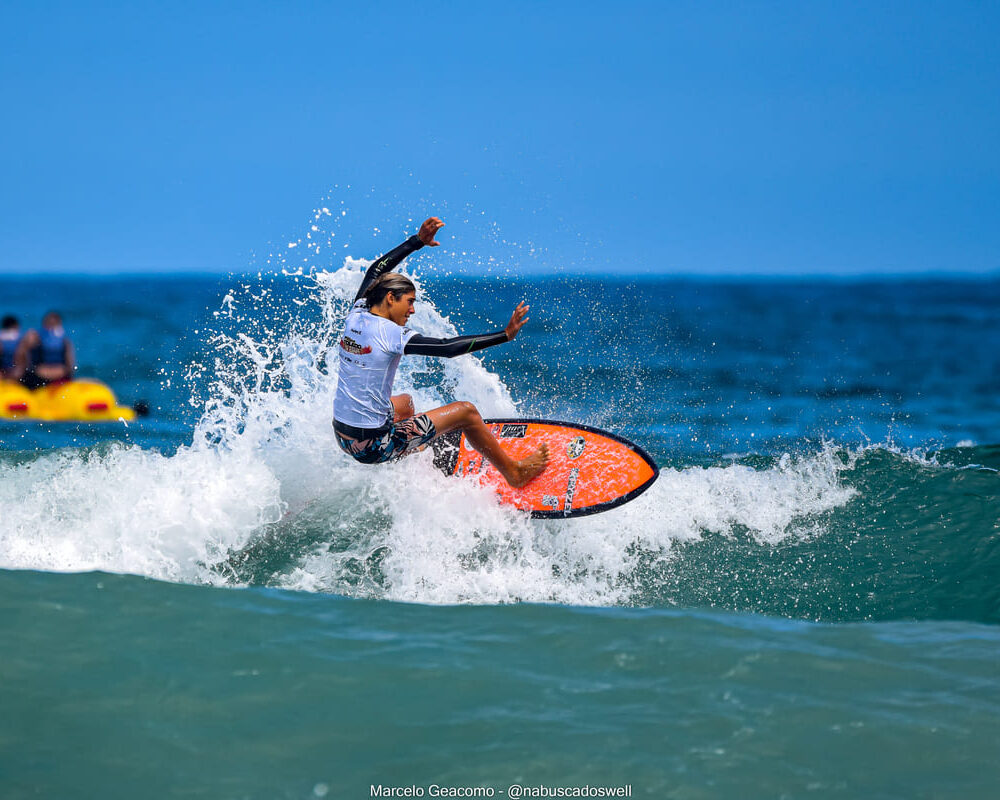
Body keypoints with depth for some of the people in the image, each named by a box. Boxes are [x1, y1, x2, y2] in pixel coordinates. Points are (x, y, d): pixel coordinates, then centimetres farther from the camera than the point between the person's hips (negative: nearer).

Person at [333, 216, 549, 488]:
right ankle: (514, 472, 22)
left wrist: (418, 242, 24)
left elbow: (375, 271, 18)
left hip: (343, 435, 8)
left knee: (404, 402, 39)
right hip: (372, 446, -8)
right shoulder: (388, 333, -20)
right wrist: (505, 336, -18)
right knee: (465, 411, 4)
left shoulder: (356, 316, 1)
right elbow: (447, 348, -21)